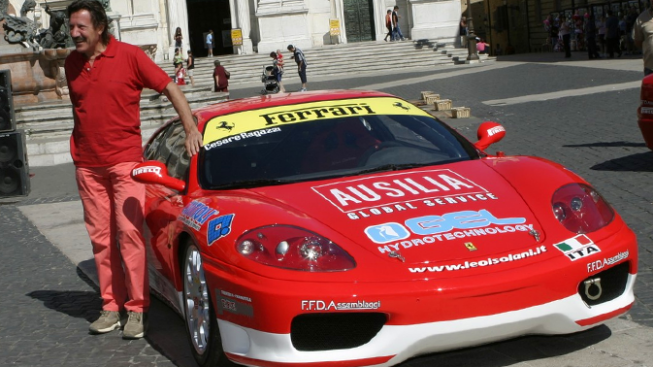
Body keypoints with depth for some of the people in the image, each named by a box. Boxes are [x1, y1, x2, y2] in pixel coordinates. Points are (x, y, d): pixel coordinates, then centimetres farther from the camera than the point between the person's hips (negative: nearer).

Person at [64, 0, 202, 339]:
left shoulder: (129, 56, -6)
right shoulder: (72, 64, 9)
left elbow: (169, 88, -5)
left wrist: (191, 128, -15)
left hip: (125, 161, -5)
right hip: (87, 165, 5)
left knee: (129, 233, -9)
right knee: (101, 237, 6)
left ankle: (137, 309, -2)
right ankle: (111, 307, 14)